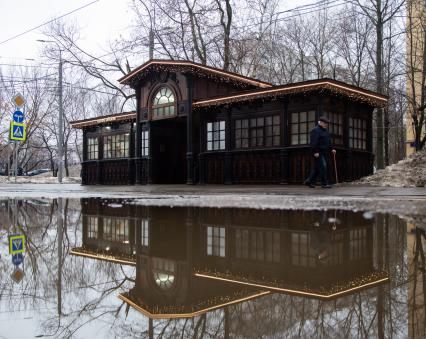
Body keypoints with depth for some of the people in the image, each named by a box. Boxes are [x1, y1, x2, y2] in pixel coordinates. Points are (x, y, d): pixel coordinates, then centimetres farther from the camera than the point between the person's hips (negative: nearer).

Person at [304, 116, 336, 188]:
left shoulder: (324, 131, 20)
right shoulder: (315, 130, -11)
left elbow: (328, 142, 26)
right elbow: (313, 142, -19)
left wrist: (331, 149, 15)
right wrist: (315, 152, -24)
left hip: (323, 152, 10)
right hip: (318, 153, -10)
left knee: (317, 168, 11)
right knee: (323, 167, -12)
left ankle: (309, 181, 18)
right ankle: (324, 183, -8)